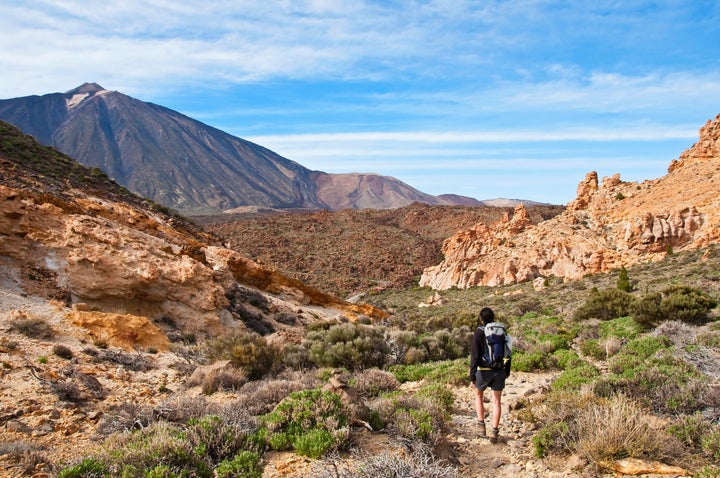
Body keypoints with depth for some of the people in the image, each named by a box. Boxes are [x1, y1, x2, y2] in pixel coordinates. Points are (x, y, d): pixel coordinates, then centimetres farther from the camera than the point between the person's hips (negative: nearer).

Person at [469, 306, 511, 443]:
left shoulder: (479, 332, -10)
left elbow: (475, 355, -14)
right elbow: (508, 352, 9)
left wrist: (472, 375, -11)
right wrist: (507, 371, 21)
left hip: (484, 371, -3)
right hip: (500, 371, 3)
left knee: (478, 396, 22)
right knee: (496, 401, 11)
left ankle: (481, 424, 17)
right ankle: (494, 432, 9)